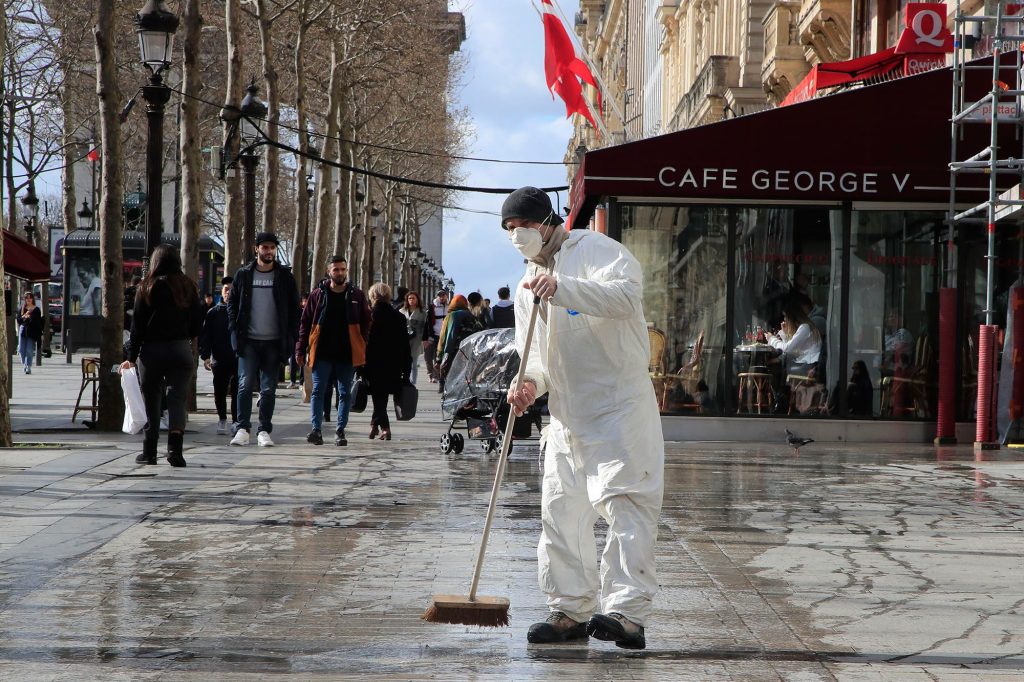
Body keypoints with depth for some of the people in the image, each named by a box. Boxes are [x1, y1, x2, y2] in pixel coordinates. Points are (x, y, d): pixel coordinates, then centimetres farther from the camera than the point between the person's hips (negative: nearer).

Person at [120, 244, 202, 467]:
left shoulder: (148, 287, -4)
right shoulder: (188, 287, 3)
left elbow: (138, 324, -4)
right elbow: (197, 324, 6)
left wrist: (132, 357, 1)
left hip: (152, 350, -1)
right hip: (180, 349, 1)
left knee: (151, 400, 10)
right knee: (177, 399, -1)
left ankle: (149, 452, 14)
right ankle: (175, 447, -20)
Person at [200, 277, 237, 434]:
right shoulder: (213, 313, 6)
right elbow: (205, 336, 4)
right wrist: (205, 356, -5)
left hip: (239, 359, -2)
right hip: (220, 360, 2)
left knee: (237, 392, -3)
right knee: (219, 392, 8)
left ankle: (236, 421, 5)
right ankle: (222, 419, 27)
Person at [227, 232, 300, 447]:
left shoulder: (285, 276, 4)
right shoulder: (243, 275, 5)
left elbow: (294, 308, 6)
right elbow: (232, 303, 10)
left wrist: (290, 337, -3)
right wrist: (235, 331, -2)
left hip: (274, 342, 0)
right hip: (249, 341, 0)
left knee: (269, 389, 3)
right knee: (245, 385, -7)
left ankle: (264, 431, 7)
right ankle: (242, 429, -5)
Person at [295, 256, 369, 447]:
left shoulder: (356, 296, 5)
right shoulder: (318, 294, 4)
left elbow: (365, 324, 7)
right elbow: (305, 323, 6)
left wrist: (362, 351, -1)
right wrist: (301, 350, 0)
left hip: (347, 355, 1)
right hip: (322, 354, -1)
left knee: (344, 393, 4)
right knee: (318, 391, -5)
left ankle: (340, 431, 9)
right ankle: (316, 429, -4)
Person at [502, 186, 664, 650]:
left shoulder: (594, 250, -6)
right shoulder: (527, 287, 19)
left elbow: (625, 295, -26)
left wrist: (561, 289, -35)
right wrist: (530, 383, -4)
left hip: (619, 410, -8)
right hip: (566, 417, 8)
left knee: (624, 504, -16)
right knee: (560, 513, 10)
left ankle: (627, 614, -23)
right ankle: (571, 610, 19)